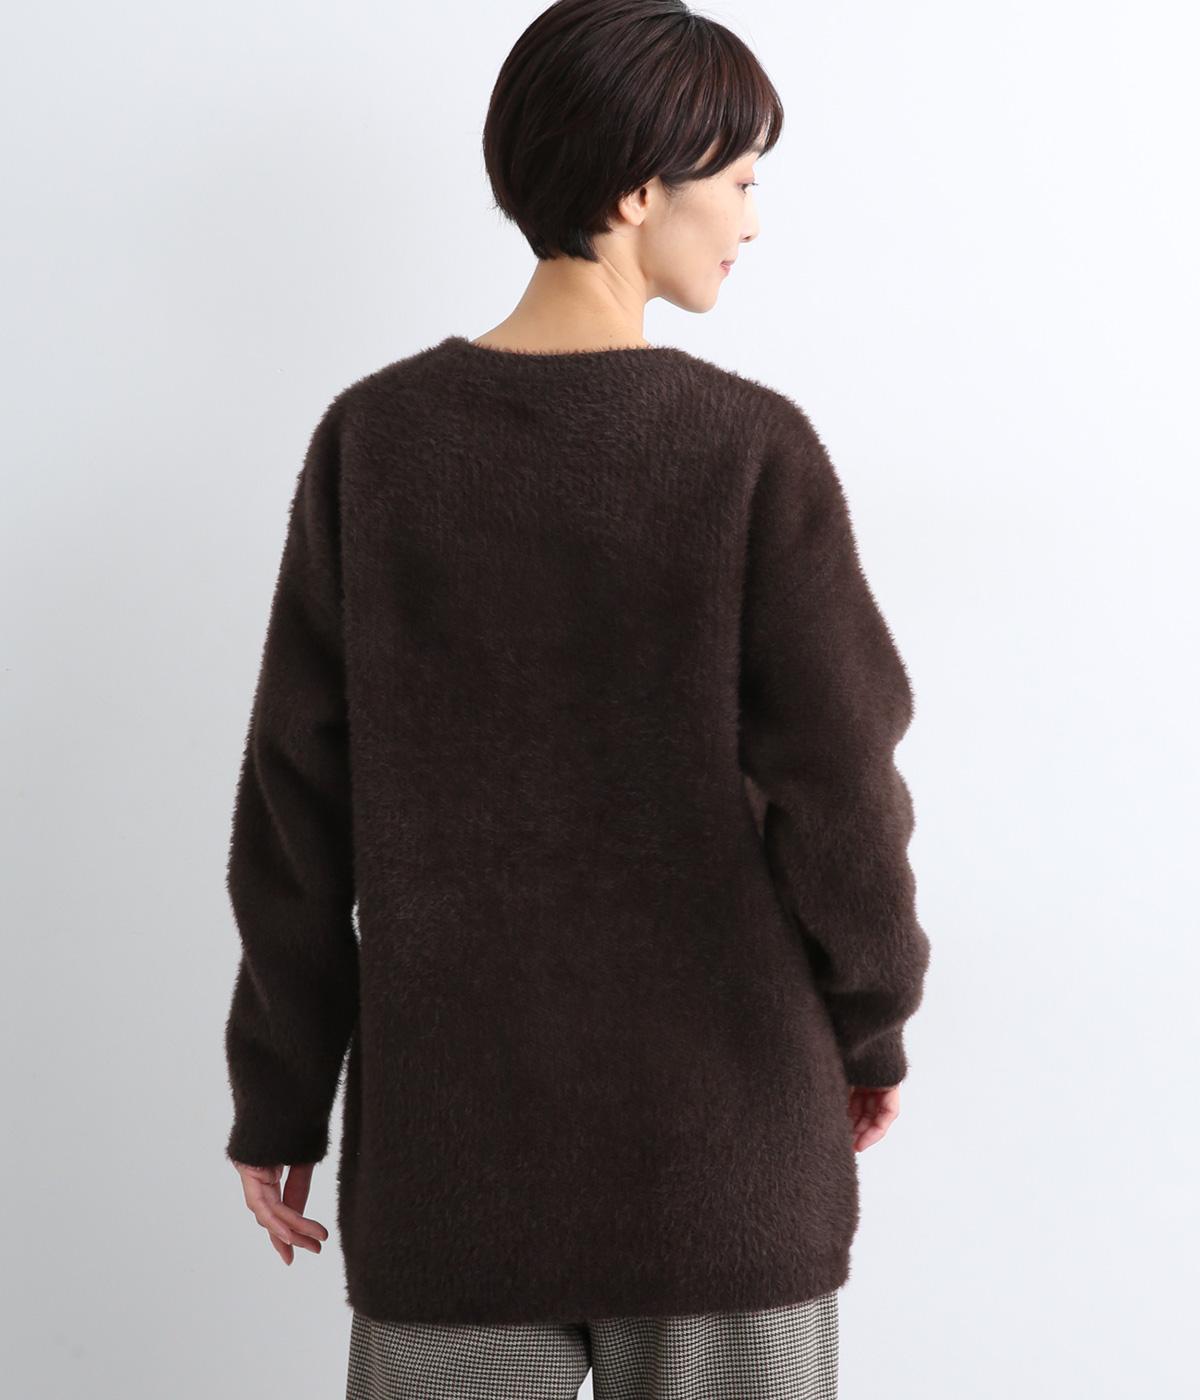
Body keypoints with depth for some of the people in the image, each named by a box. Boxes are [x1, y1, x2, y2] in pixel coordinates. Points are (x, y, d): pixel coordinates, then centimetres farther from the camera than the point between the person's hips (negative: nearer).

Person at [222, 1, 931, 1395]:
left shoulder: (372, 440, -5)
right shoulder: (753, 450, -13)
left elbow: (295, 809, -3)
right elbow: (836, 787, -9)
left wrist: (278, 1098, 7)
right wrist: (874, 1021, 9)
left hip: (450, 1136, 2)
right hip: (721, 1129, -2)